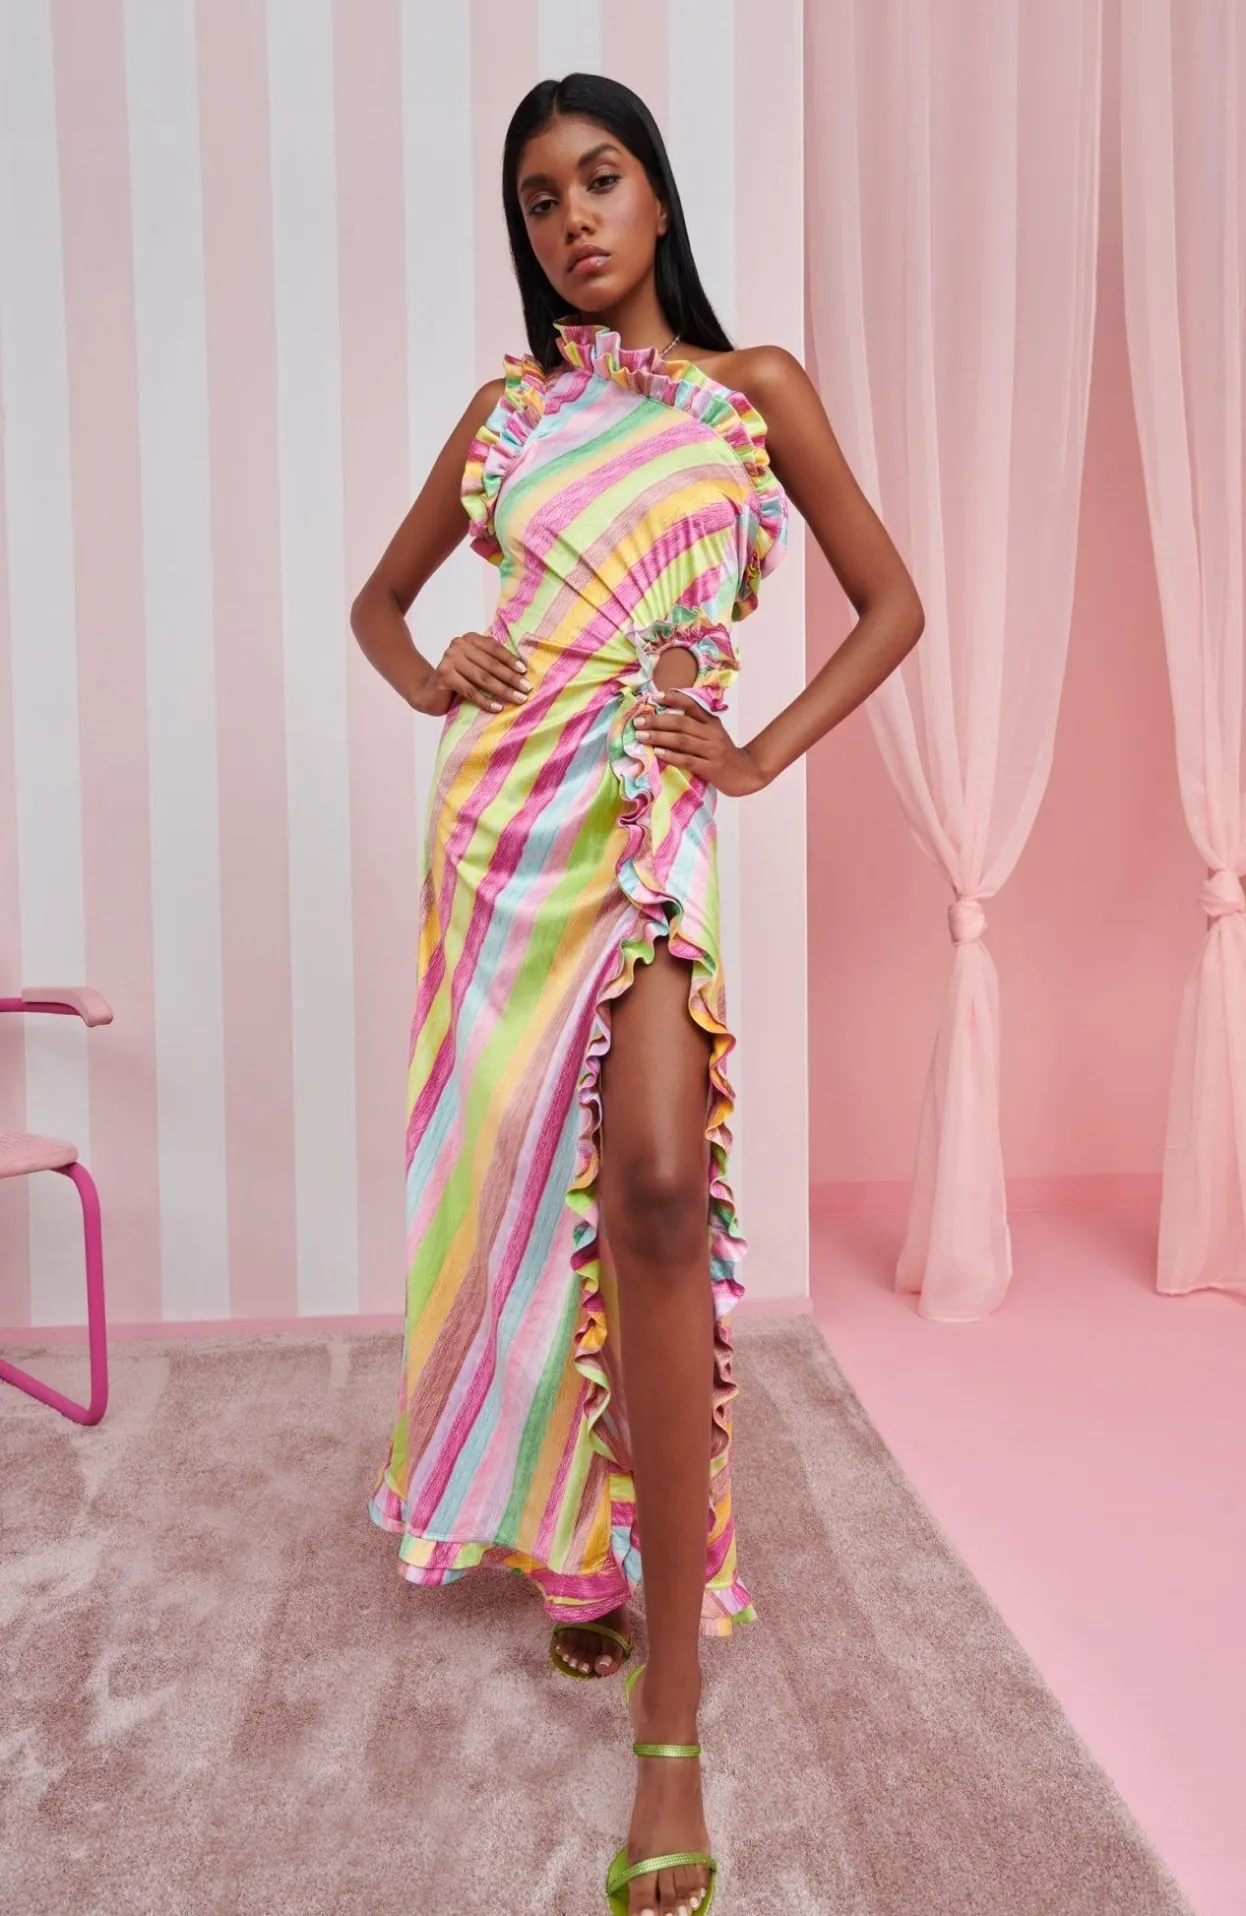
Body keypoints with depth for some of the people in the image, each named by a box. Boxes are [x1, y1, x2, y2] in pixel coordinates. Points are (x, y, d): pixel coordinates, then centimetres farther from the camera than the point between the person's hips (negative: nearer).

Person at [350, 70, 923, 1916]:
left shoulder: (755, 386, 10)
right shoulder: (505, 406, 17)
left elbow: (892, 603, 11)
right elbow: (379, 599, 26)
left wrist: (761, 754, -1)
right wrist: (432, 682, 4)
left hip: (646, 816, -3)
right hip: (496, 810, 4)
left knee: (657, 1190, -22)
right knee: (523, 1180, 7)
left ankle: (671, 1720, -13)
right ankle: (570, 1537, 31)